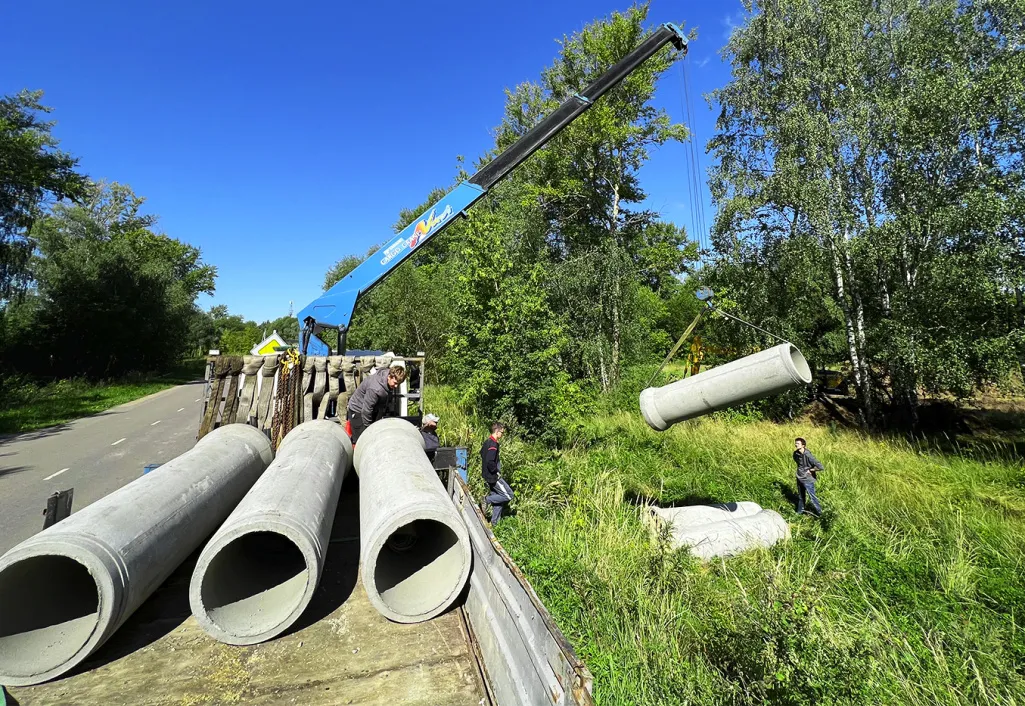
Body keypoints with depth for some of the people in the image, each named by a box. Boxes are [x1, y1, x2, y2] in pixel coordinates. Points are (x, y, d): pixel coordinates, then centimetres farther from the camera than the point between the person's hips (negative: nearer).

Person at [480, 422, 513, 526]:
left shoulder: (487, 442, 9)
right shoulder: (493, 445, -22)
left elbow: (482, 453, 24)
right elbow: (490, 462, -30)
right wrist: (497, 471, -14)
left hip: (488, 475, 10)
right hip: (493, 477, -10)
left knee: (497, 498, 15)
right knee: (508, 496, -4)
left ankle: (495, 522, 21)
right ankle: (487, 499, -2)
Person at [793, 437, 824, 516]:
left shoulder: (808, 455, -27)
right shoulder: (796, 453, -5)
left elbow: (820, 467, -30)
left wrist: (810, 470, -17)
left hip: (808, 479, -7)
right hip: (800, 478, 7)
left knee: (812, 497, 6)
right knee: (800, 496, 22)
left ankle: (819, 512, 29)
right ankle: (800, 511, 39)